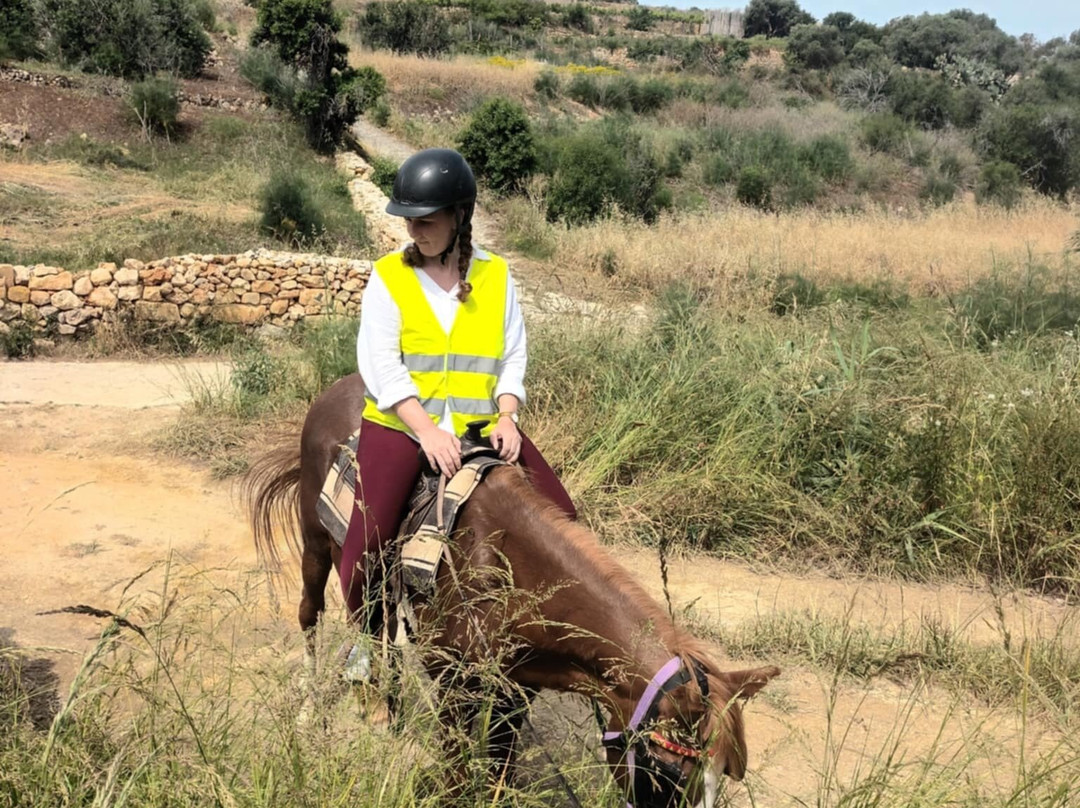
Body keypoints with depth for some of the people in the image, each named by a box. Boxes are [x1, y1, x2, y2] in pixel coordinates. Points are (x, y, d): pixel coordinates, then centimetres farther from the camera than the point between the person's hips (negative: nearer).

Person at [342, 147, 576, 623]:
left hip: (480, 425, 3)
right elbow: (381, 364, -8)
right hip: (401, 424, -2)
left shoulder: (496, 275, 6)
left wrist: (507, 417, -9)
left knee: (560, 519, -6)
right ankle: (371, 639, 14)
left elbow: (514, 356, 7)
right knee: (363, 549, -15)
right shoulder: (388, 276, -1)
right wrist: (426, 431, -19)